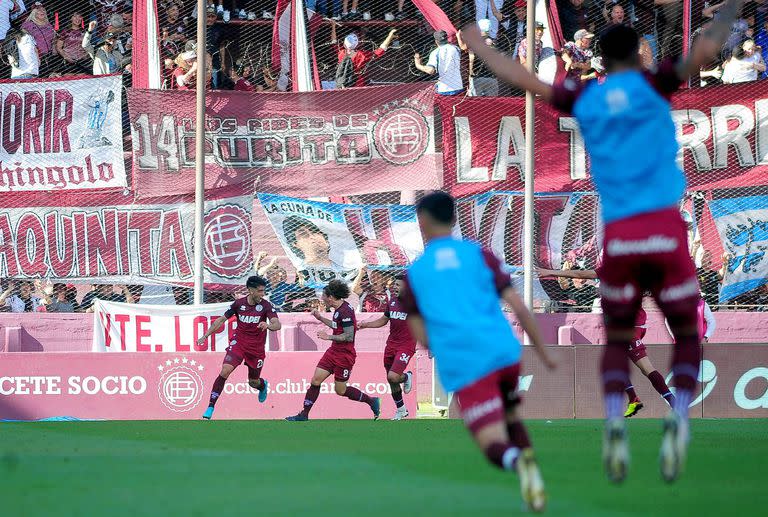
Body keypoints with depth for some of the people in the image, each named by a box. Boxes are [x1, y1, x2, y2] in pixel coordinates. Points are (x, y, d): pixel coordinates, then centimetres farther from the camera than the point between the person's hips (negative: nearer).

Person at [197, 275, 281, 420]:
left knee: (253, 382, 12)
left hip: (256, 348, 0)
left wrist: (268, 325, -46)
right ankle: (210, 407, -19)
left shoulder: (266, 305, -11)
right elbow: (221, 320, 5)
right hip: (238, 342, 0)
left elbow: (277, 325, -22)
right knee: (225, 371, -21)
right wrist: (205, 336, 0)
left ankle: (263, 385, 53)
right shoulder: (239, 303, -5)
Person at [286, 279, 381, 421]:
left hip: (345, 355, -9)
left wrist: (329, 337, -20)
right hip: (334, 351, 9)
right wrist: (321, 318, 23)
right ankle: (304, 415, 8)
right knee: (315, 381, 3)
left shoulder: (345, 311, -22)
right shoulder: (338, 309, 8)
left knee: (340, 390, 2)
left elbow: (349, 336, -24)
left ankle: (371, 401, 20)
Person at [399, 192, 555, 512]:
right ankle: (527, 459, 1)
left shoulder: (414, 273, 15)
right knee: (510, 415, 28)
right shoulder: (478, 254, 14)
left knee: (495, 446, -5)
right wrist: (544, 354, 10)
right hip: (504, 352, 2)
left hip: (462, 366, -2)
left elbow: (421, 337, 12)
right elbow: (518, 307, 6)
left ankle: (517, 462, -40)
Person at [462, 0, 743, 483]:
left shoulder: (584, 97, 9)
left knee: (617, 340, 15)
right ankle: (678, 418, -15)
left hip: (618, 236, 2)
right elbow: (704, 52, -12)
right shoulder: (651, 85, 2)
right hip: (666, 229, -2)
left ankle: (614, 421, -12)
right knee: (687, 336, 11)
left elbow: (523, 78, 20)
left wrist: (479, 47, 34)